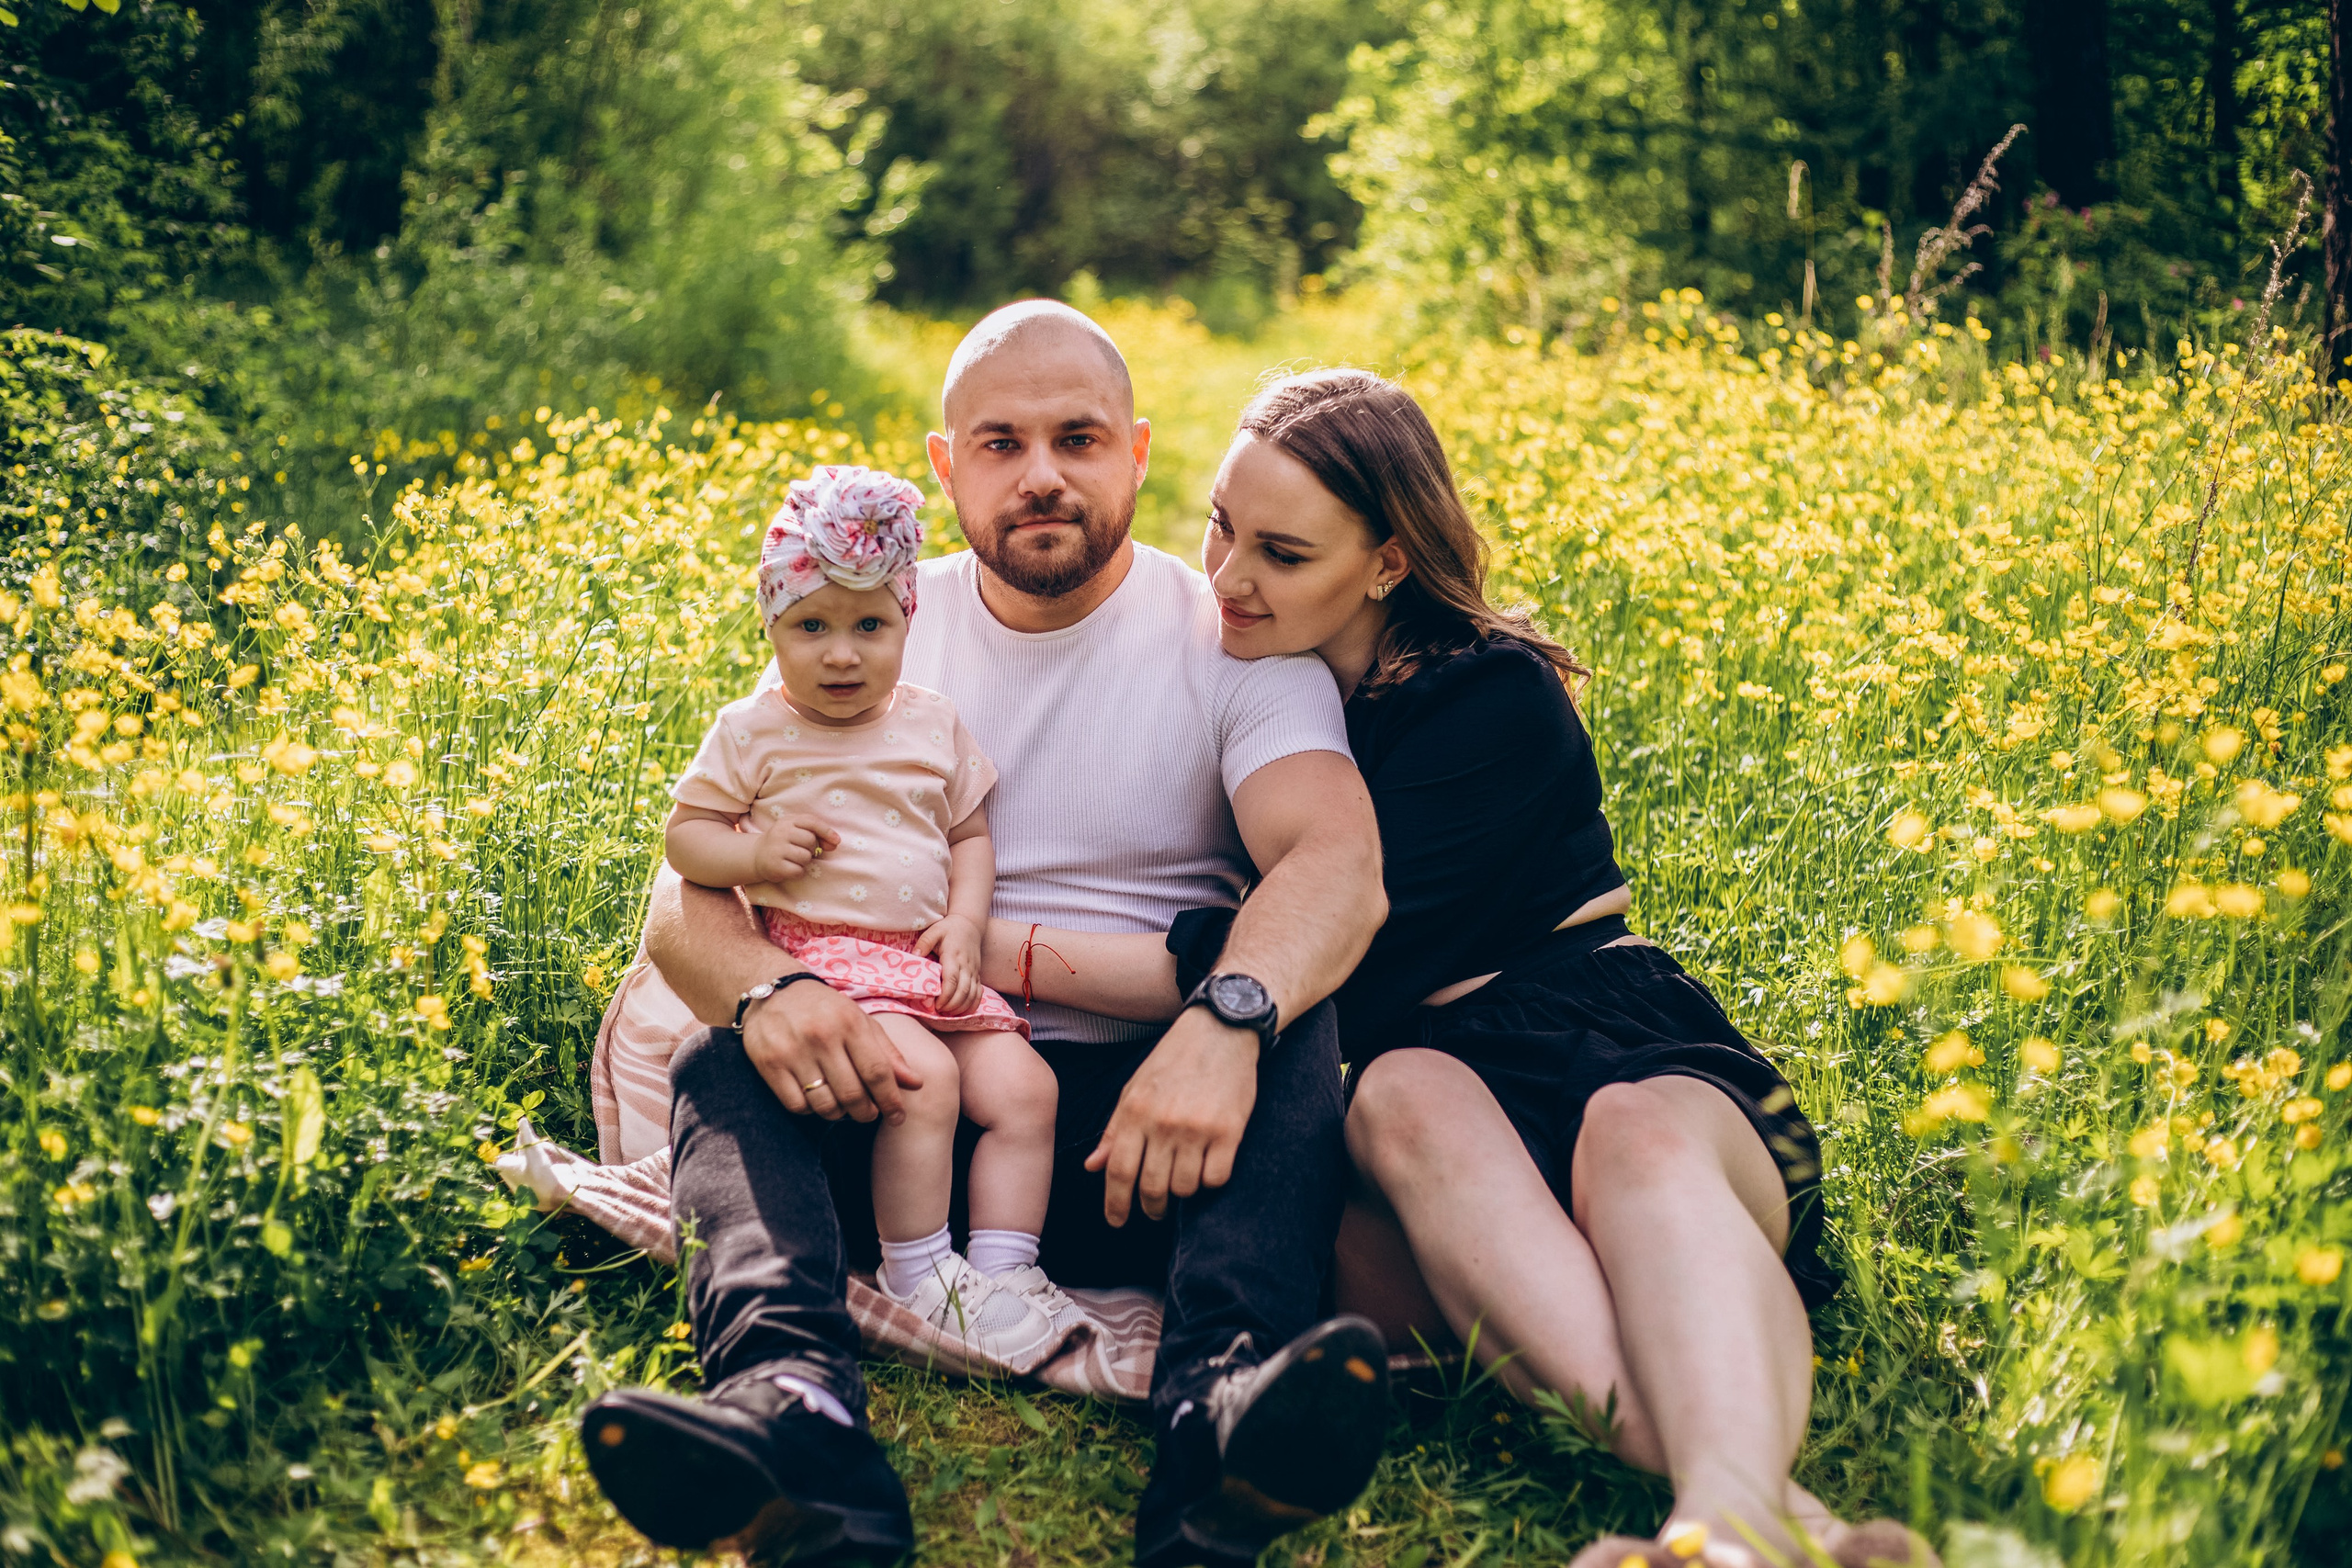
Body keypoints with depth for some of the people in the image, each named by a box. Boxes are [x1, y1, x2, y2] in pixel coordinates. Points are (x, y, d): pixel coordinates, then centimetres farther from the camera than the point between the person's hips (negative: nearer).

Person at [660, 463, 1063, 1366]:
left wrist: (966, 925, -2)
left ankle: (1002, 1266, -3)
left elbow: (971, 834, 16)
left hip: (933, 959, 5)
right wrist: (753, 852, -14)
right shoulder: (752, 733, 2)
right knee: (924, 1077, -28)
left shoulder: (934, 726, 12)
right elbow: (683, 836, 7)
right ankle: (917, 1274, -15)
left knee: (1023, 1086, -12)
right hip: (823, 955, -5)